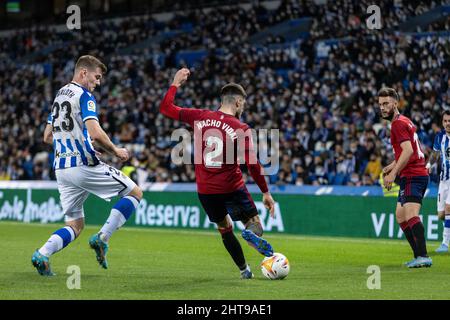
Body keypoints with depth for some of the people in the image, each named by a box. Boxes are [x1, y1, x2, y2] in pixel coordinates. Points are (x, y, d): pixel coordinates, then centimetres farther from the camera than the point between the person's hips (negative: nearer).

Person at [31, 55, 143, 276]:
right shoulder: (84, 95, -8)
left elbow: (47, 137, 23)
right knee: (134, 192, 6)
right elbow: (96, 133, -21)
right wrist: (116, 151, -6)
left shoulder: (59, 95, 18)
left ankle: (42, 254, -11)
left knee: (75, 226, 13)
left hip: (61, 169, 8)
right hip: (84, 165, -8)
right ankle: (102, 238, -6)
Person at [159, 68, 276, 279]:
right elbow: (253, 165, -11)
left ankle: (244, 270, 21)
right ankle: (252, 232, -29)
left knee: (224, 229, 22)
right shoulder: (241, 129, -10)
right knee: (255, 226, 7)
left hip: (205, 191, 3)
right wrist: (266, 193, -3)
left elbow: (165, 108, 6)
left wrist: (176, 83, 18)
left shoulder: (199, 117, -3)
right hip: (232, 188, -3)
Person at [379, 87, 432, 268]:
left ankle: (423, 257, -33)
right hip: (415, 174, 11)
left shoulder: (398, 124, -11)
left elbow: (408, 151, -22)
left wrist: (393, 173, -23)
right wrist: (393, 165, 26)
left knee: (410, 215, -23)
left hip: (412, 176, -11)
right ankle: (418, 256, 14)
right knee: (400, 215, 16)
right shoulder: (404, 121, 21)